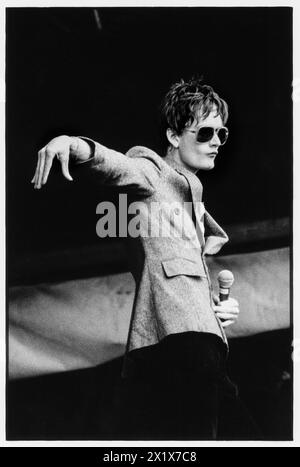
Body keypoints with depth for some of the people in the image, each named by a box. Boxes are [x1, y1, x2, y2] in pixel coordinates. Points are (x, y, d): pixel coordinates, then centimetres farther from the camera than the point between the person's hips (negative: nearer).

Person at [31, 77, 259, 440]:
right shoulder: (153, 172, 6)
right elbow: (114, 165, -18)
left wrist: (219, 304, 17)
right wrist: (72, 143, -40)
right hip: (175, 339, -9)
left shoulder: (192, 198, 33)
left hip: (203, 341, 9)